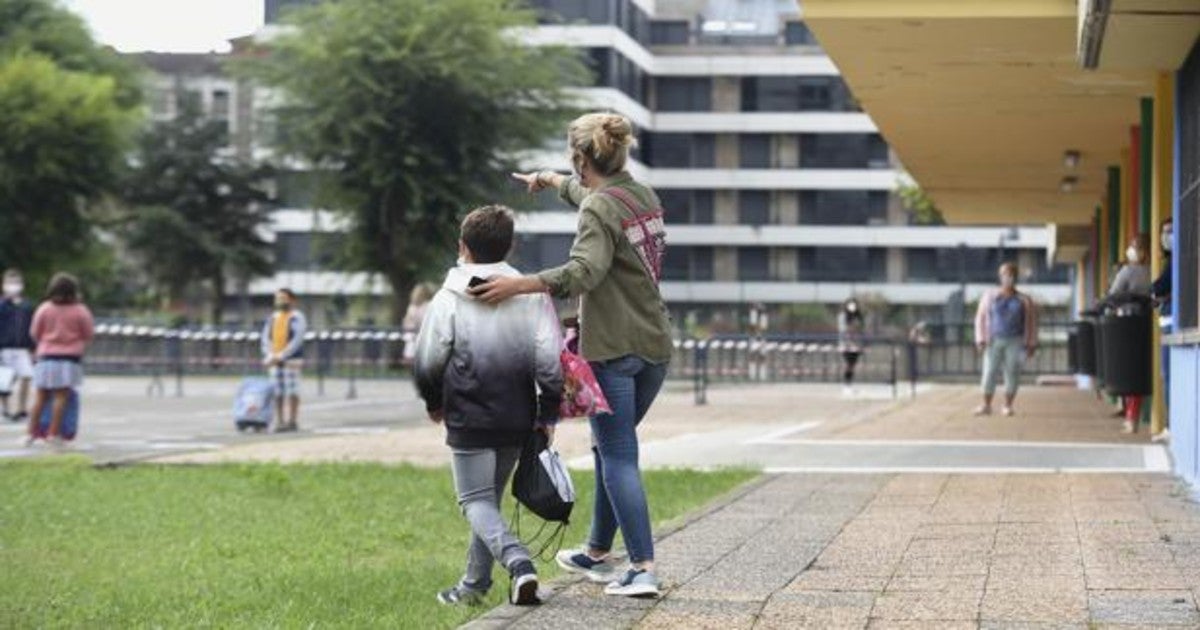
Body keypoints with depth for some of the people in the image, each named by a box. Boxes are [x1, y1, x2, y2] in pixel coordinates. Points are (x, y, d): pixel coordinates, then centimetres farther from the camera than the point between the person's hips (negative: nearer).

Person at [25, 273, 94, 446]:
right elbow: (89, 334, 0)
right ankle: (54, 433, -5)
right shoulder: (80, 311, -5)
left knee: (41, 396, 8)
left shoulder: (44, 309, -2)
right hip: (70, 358, -2)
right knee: (61, 396, -1)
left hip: (46, 356, 2)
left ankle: (32, 432, 8)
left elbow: (35, 332, 3)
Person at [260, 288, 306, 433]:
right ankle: (279, 422, 5)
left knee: (292, 391, -5)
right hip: (274, 361, 5)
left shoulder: (297, 318, -3)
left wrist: (281, 356, -17)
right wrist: (269, 357, -6)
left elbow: (297, 340, -13)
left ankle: (292, 421, -2)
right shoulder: (272, 318, 14)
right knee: (277, 392, 3)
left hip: (291, 360, -5)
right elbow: (266, 339, 10)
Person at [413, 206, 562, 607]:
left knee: (476, 501, 2)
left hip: (469, 419, -4)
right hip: (517, 420, 4)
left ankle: (518, 562, -23)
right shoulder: (532, 295, 0)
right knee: (490, 497, 18)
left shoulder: (449, 298, -6)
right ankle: (475, 583, 22)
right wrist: (548, 413, 4)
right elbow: (550, 359, -5)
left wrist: (433, 402, 16)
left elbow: (427, 361, -2)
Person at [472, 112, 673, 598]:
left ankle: (644, 568, -13)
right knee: (610, 447, 20)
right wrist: (551, 181, 49)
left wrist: (519, 284, -34)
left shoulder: (598, 208, -13)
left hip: (612, 348, -8)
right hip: (655, 346, 8)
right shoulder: (644, 196, 12)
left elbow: (585, 271, -30)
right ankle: (598, 553, 29)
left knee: (619, 457, -6)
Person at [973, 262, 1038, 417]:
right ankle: (986, 406, -1)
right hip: (994, 340, 0)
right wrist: (980, 340, -5)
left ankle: (1008, 406, 3)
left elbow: (1031, 322, 7)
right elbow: (981, 318, 4)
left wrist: (1032, 345, 2)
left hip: (1015, 342, 0)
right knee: (989, 373, -6)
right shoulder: (990, 297, 5)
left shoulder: (1024, 300, 4)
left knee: (1012, 373, -4)